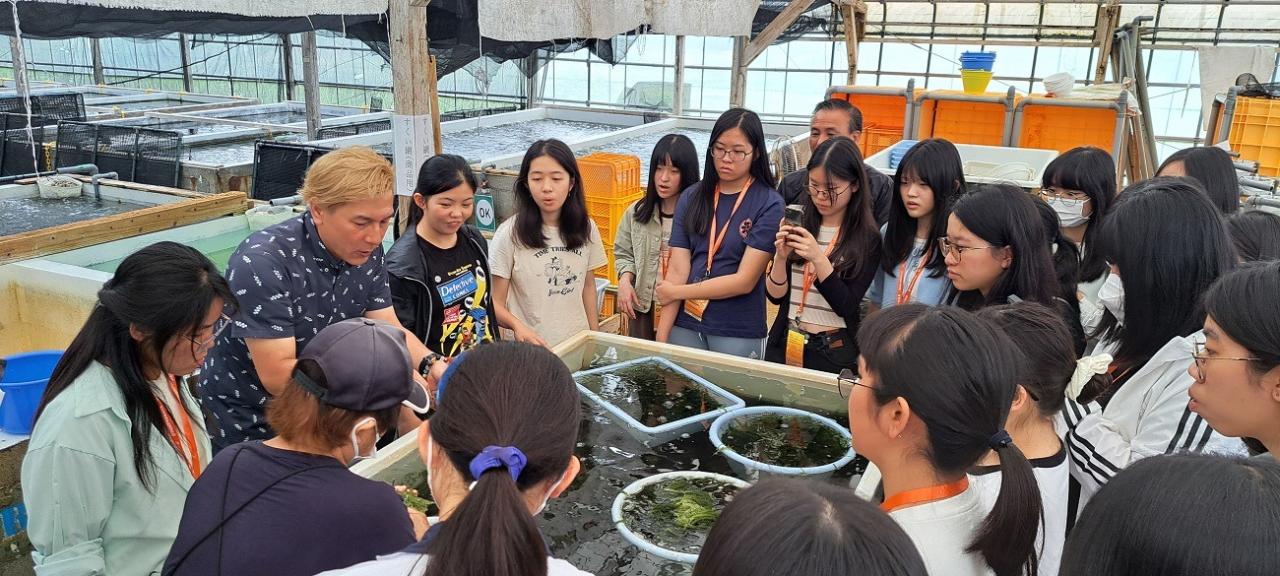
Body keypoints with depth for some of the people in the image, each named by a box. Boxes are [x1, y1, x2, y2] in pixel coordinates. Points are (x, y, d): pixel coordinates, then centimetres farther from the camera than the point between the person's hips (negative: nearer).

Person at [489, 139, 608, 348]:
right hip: (532, 347, -3)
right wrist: (517, 325, -30)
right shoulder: (510, 233, -13)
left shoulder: (586, 229, 0)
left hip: (579, 344, 4)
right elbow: (495, 302, -12)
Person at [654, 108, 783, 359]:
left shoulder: (769, 205, -8)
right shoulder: (691, 198, 3)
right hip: (685, 326, 3)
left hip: (739, 334, -3)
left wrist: (677, 292, -6)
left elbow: (744, 281, -13)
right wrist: (661, 338, -9)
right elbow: (677, 270, -2)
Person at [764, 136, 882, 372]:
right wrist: (781, 257, -18)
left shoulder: (867, 239, -8)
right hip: (784, 344, 3)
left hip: (833, 351, -3)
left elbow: (847, 307, -13)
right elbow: (776, 296, 1)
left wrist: (818, 259, -24)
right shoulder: (799, 224, 0)